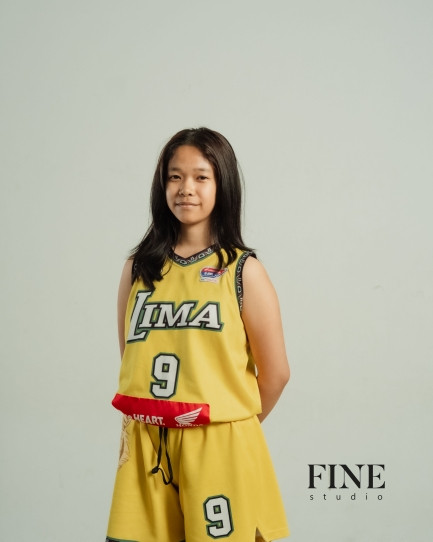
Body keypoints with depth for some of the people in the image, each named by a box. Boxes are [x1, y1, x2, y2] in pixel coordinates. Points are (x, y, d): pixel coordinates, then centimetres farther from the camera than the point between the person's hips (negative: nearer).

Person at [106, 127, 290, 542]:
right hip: (145, 448, 3)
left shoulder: (243, 270, -5)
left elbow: (275, 371, -1)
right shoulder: (139, 269, 5)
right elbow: (130, 361, 13)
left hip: (218, 448, -2)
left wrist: (233, 424, 9)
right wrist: (151, 420, 8)